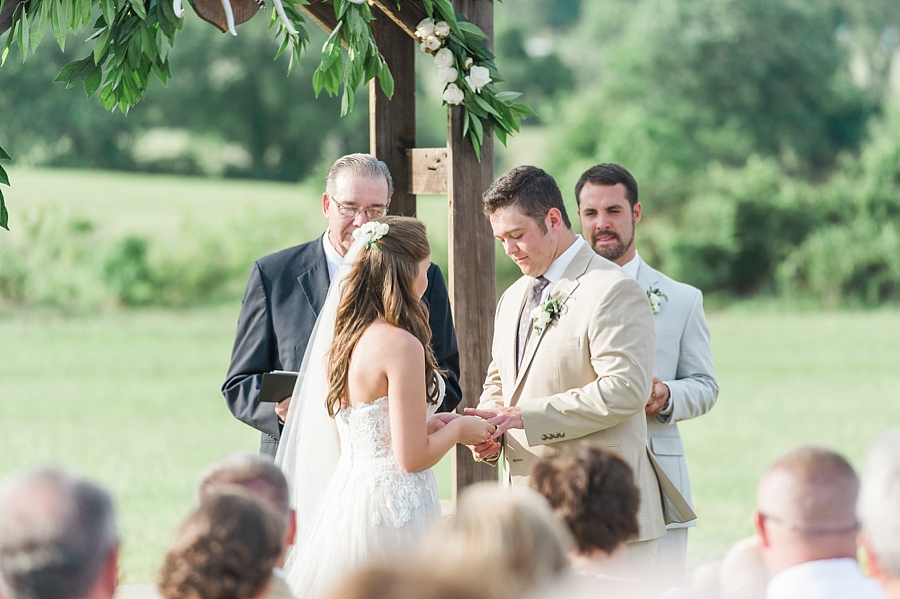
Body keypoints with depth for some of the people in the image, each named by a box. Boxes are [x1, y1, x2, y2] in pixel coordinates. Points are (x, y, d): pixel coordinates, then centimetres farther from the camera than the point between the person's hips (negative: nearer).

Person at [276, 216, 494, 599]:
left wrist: (428, 424, 16)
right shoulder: (401, 344, -18)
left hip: (346, 499, 9)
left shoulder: (341, 338, 7)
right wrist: (457, 430, -1)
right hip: (393, 509, -8)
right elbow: (412, 458, -18)